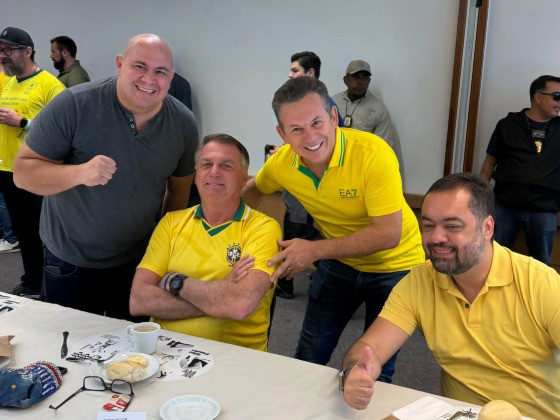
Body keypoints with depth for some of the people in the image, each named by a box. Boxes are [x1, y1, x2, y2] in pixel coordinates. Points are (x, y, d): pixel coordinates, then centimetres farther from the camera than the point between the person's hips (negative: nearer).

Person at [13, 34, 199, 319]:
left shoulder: (183, 124, -7)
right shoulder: (74, 105, -19)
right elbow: (23, 171, -17)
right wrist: (79, 173, -34)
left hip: (139, 260, 3)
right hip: (70, 263, -2)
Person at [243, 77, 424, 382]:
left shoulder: (373, 154, -31)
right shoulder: (281, 163, -16)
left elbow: (388, 235, -30)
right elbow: (254, 190, 8)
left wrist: (314, 250, -29)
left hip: (394, 265, -4)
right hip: (338, 262, 4)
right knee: (308, 357, 14)